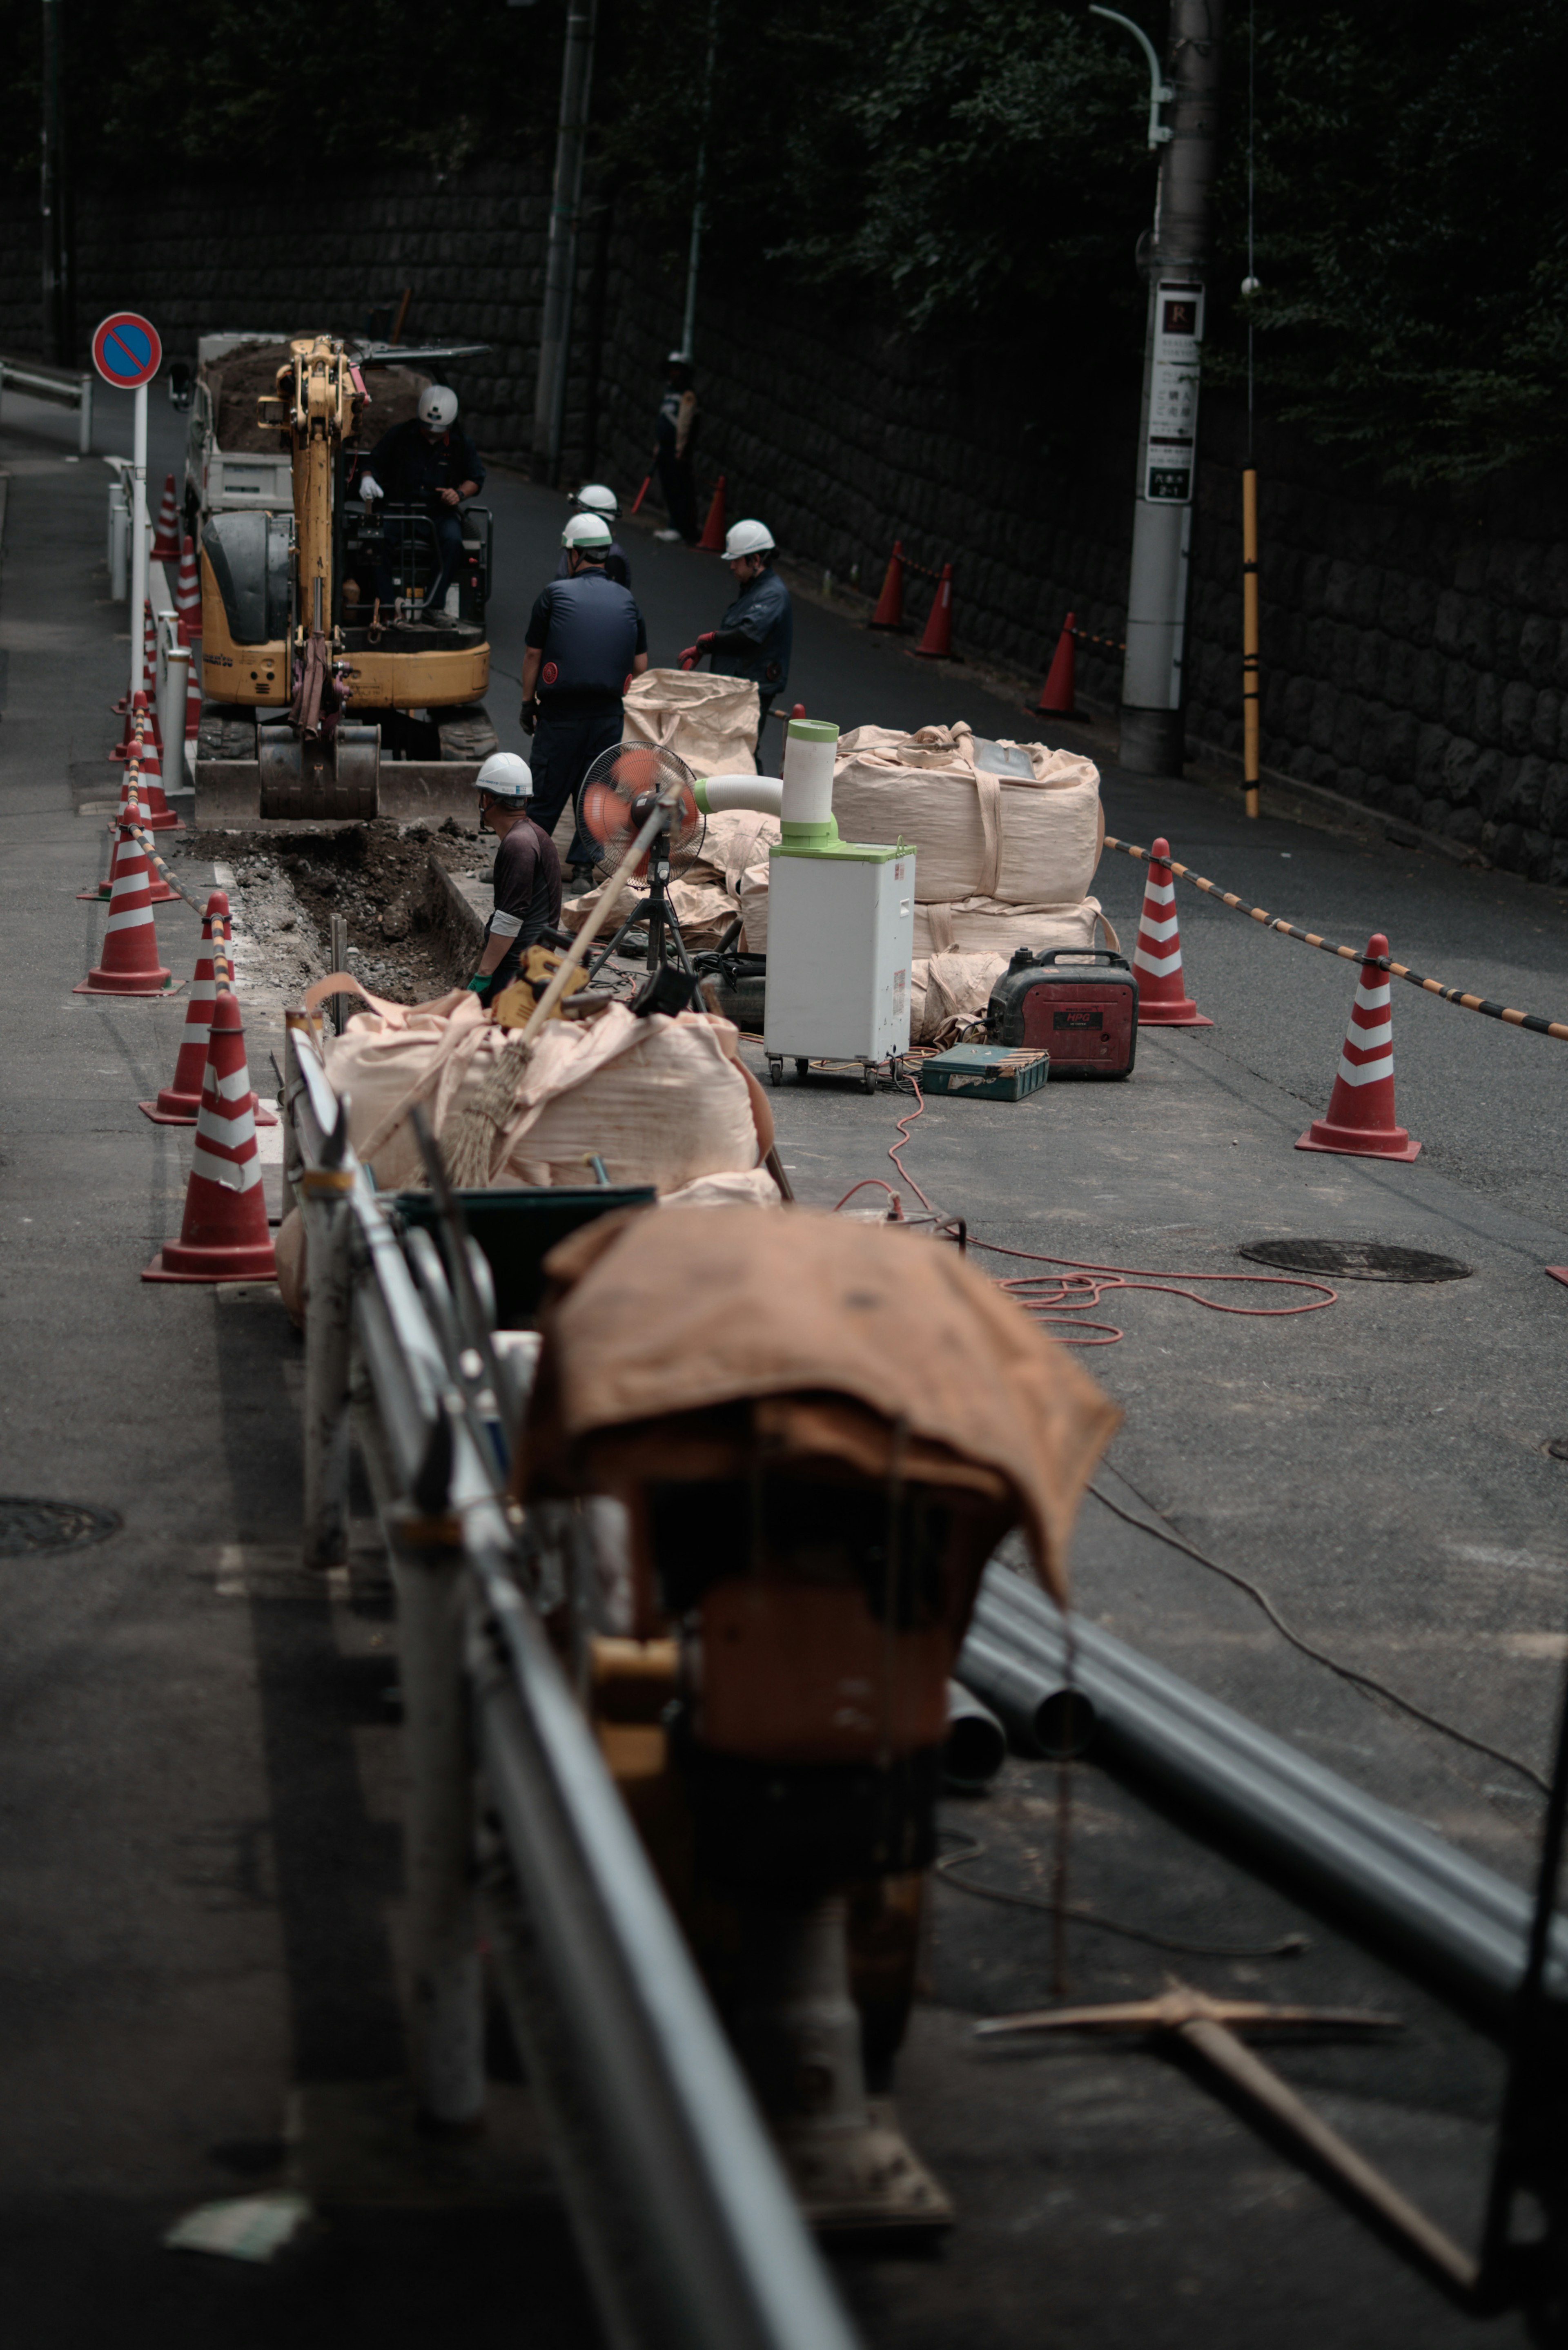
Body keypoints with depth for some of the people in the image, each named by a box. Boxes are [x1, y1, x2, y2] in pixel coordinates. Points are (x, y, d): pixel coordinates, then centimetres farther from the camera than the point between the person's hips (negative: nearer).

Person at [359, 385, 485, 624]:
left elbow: (476, 479, 11)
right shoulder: (400, 436, 5)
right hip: (399, 507, 0)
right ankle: (386, 607, -30)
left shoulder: (461, 444, 6)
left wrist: (460, 493, -11)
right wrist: (367, 479, -13)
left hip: (440, 512, 0)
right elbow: (374, 464, 11)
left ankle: (431, 607, -31)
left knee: (453, 541, -33)